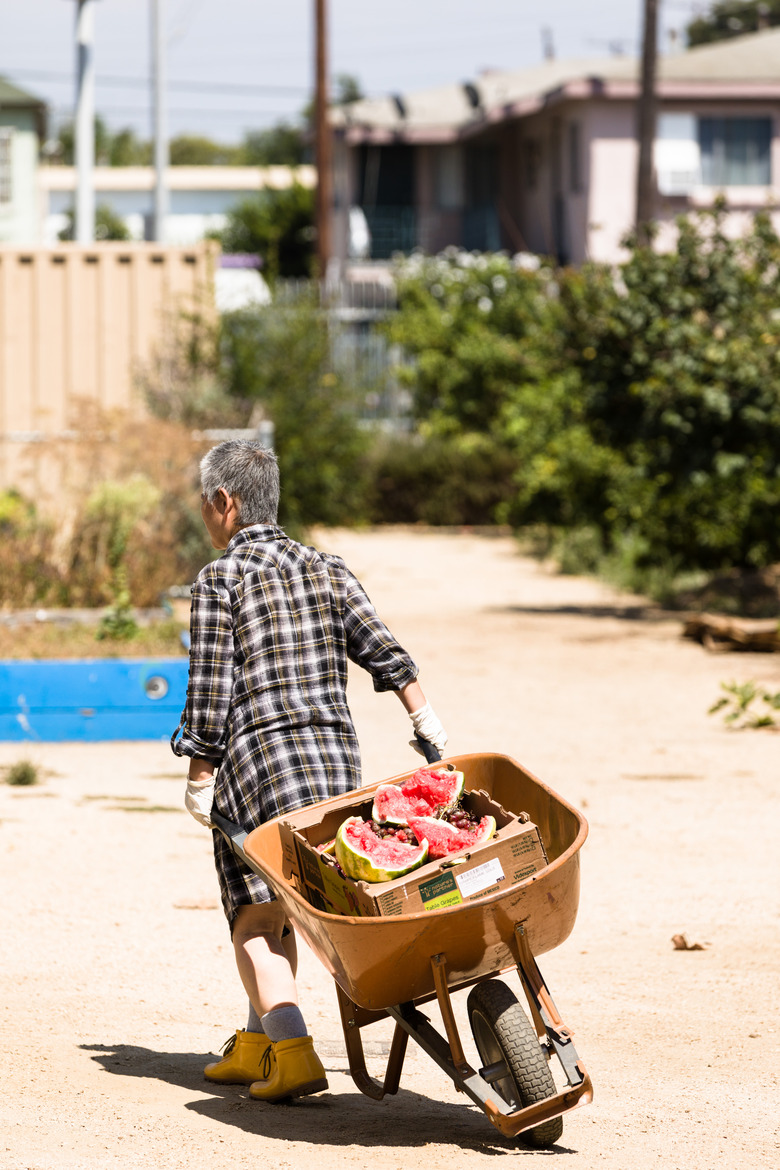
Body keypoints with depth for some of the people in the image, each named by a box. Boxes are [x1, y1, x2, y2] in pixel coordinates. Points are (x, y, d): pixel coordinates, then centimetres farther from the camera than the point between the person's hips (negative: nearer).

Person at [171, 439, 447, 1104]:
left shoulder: (220, 580, -4)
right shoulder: (328, 570, 12)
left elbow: (209, 690, -7)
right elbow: (384, 652, 8)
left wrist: (200, 778, -2)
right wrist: (427, 723, 15)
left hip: (257, 755, -6)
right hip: (336, 750, 6)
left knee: (255, 921, -2)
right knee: (277, 911, 19)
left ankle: (294, 1055, -19)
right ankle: (256, 1046, 23)